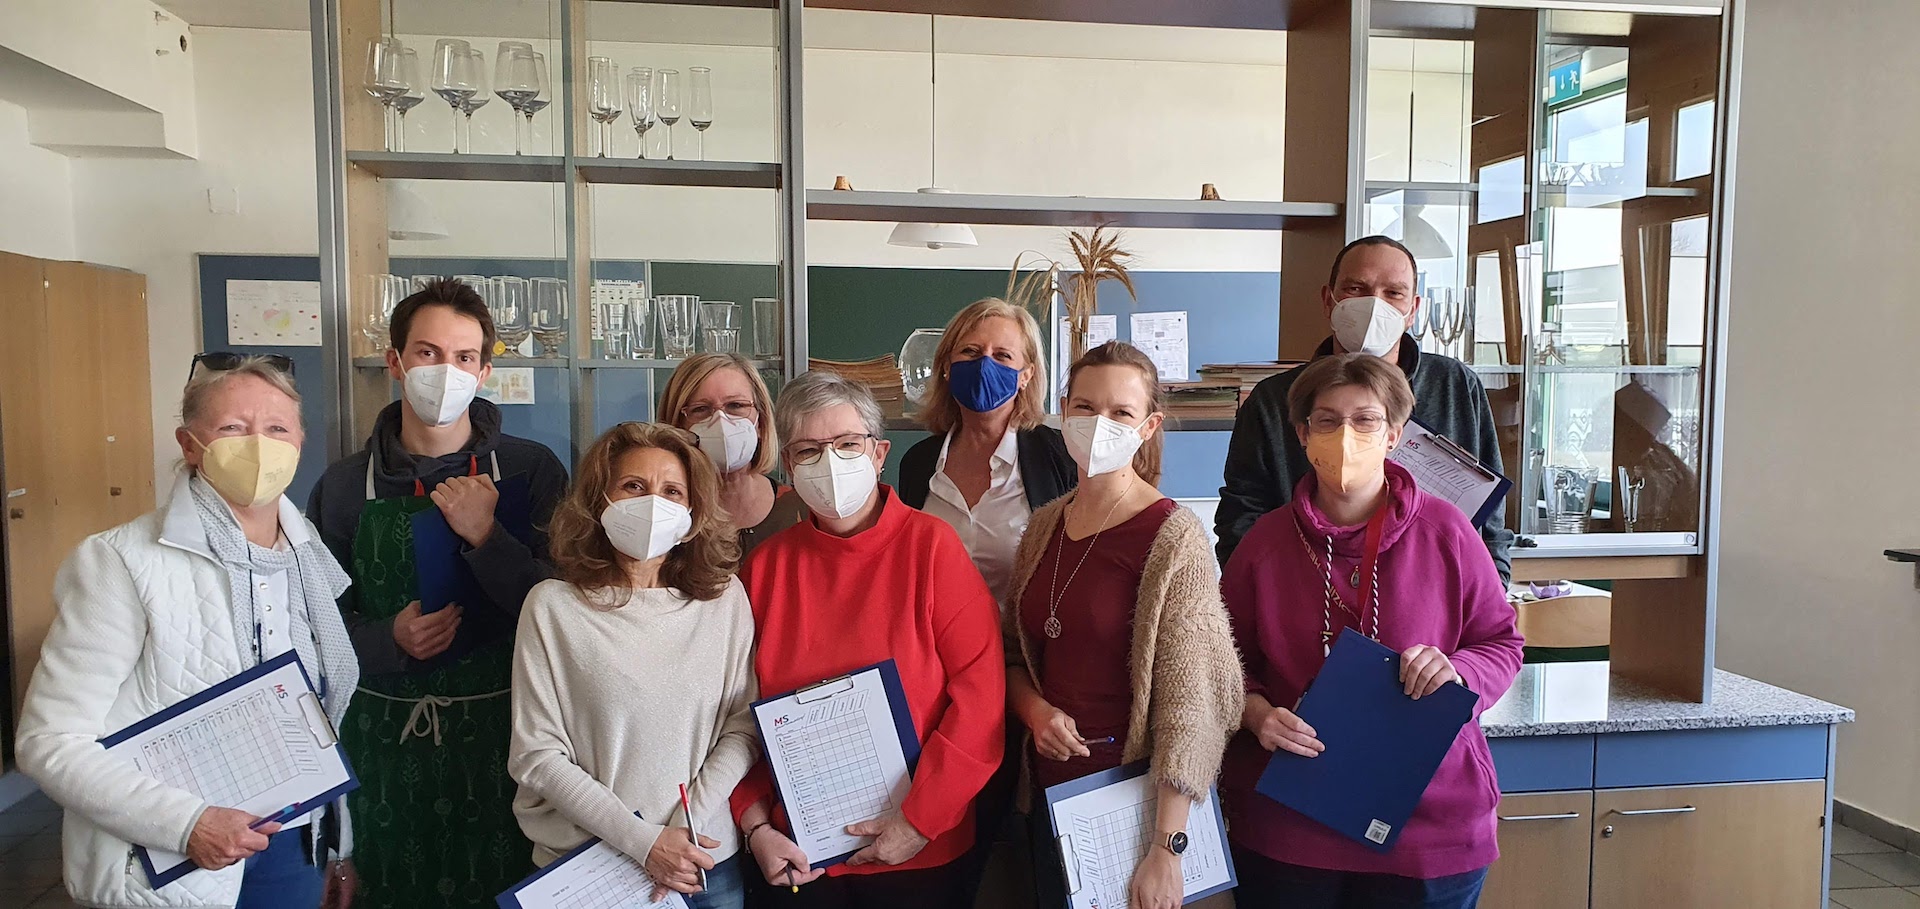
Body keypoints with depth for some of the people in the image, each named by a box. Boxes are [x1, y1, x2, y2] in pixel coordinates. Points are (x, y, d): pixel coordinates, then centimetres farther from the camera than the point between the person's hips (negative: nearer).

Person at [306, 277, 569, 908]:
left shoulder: (530, 470, -4)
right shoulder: (345, 485, 2)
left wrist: (486, 537, -20)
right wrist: (390, 641, -13)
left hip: (498, 736, -1)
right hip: (385, 741, 2)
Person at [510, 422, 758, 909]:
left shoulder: (725, 597, -3)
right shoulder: (553, 606, -10)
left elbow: (744, 724, -2)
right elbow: (536, 756, -10)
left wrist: (685, 825, -13)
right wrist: (643, 841, -15)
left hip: (706, 860, 2)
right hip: (582, 868, -2)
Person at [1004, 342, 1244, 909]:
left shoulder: (1174, 537, -15)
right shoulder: (1045, 526, 3)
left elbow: (1189, 700, -19)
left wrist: (1165, 850, -22)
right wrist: (1035, 709, -9)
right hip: (1049, 783, 6)